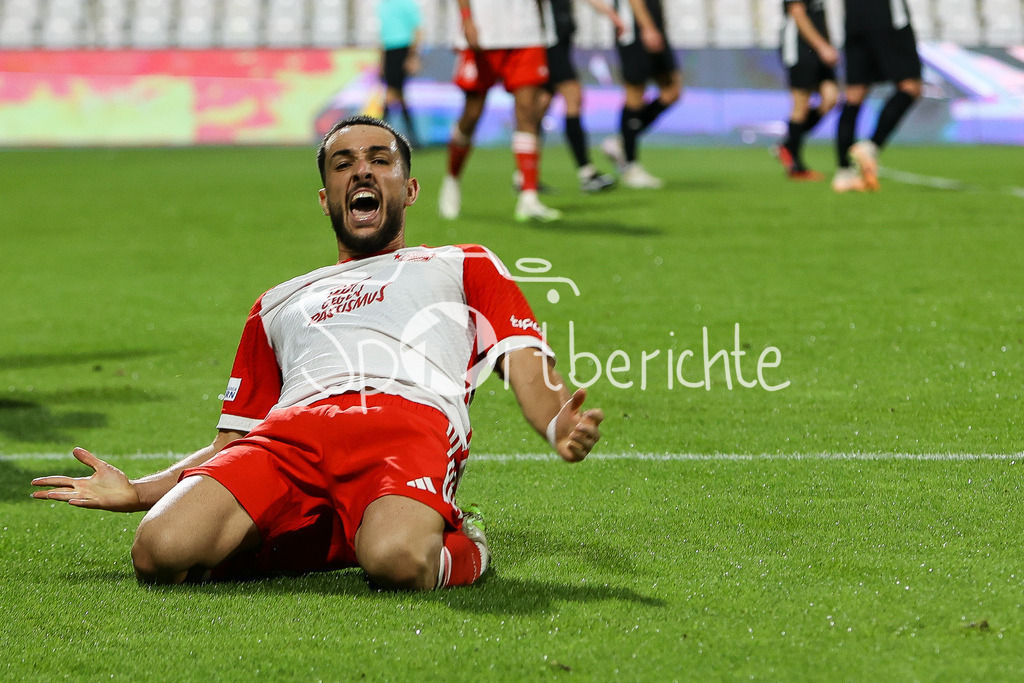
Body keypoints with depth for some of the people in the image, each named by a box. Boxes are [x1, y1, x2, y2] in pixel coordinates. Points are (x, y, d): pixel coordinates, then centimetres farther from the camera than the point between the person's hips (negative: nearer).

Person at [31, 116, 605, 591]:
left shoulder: (464, 266, 31)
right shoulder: (279, 304, 39)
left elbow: (528, 365, 14)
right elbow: (232, 446, 34)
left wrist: (559, 426, -11)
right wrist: (136, 492, 16)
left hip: (410, 419, -3)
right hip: (290, 430, 4)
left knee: (398, 562, -41)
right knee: (160, 553, -28)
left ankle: (458, 547, -5)